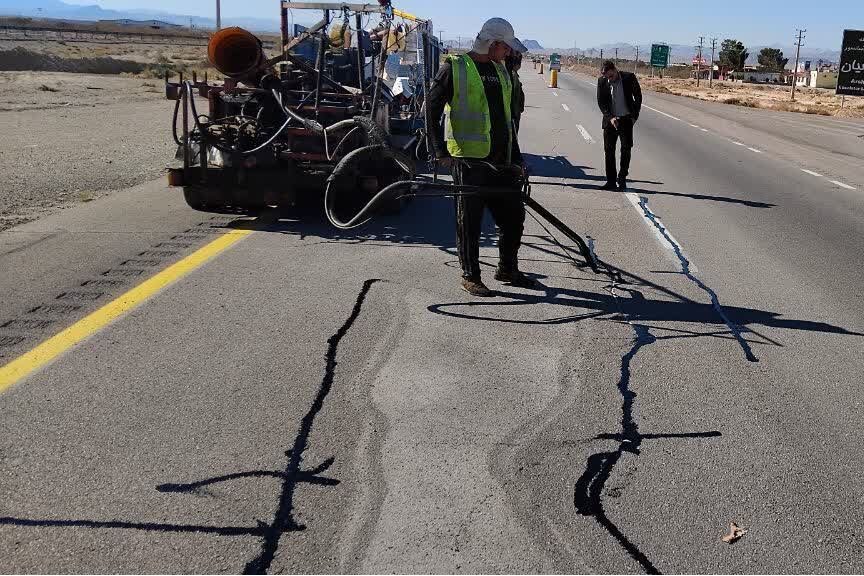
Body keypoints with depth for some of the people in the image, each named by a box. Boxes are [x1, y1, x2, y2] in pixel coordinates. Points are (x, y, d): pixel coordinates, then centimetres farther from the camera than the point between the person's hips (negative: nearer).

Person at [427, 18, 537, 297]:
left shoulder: (501, 70, 17)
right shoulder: (455, 67, -4)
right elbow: (431, 112, -5)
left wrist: (517, 159, 20)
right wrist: (440, 152, -12)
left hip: (501, 161, 7)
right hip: (469, 159, -7)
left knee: (514, 215, 10)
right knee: (470, 220, 1)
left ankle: (508, 270, 27)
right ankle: (470, 276, 13)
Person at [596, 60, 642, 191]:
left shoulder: (629, 78, -7)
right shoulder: (601, 81, -3)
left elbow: (638, 96, 3)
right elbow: (601, 102, 0)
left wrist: (635, 116, -2)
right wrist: (610, 117, -12)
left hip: (626, 119, -1)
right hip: (610, 120, 2)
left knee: (626, 149, -4)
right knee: (609, 150, 1)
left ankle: (622, 179, 7)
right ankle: (611, 181, 8)